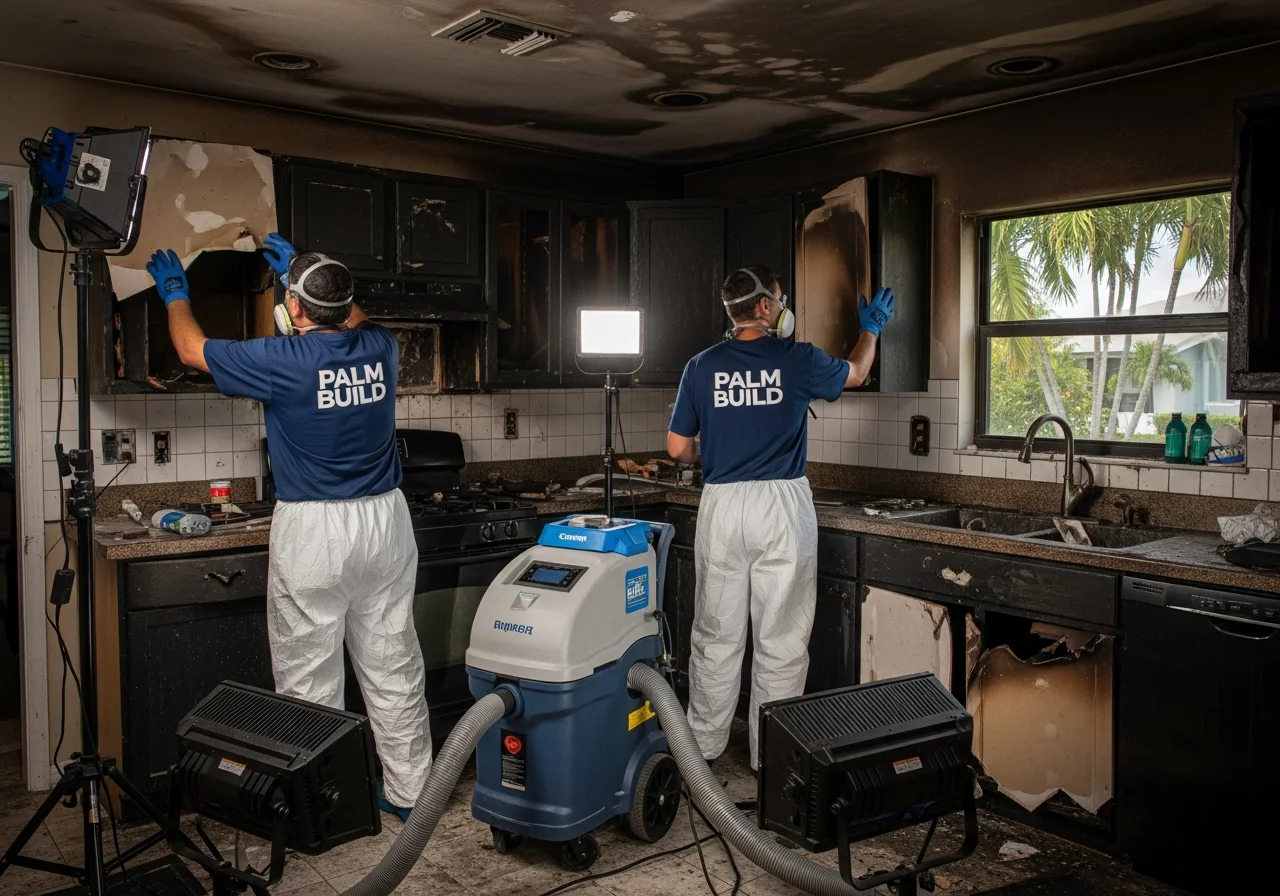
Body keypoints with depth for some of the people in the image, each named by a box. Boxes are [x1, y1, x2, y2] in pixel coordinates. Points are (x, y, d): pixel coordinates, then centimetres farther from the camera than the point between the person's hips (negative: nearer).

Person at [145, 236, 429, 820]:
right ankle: (409, 790, 24)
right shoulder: (379, 349, 0)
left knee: (310, 682, 8)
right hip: (385, 522, 5)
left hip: (312, 531, -5)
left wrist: (175, 292, 24)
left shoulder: (282, 362, -12)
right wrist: (304, 271, 35)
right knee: (393, 668, 13)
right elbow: (354, 320, 27)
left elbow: (192, 349, 5)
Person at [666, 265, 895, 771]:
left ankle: (703, 746, 23)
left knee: (716, 636, 12)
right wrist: (871, 329, 37)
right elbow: (856, 373, 18)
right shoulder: (797, 361, -3)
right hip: (782, 507, -2)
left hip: (721, 507, 2)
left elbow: (678, 449, 5)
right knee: (780, 640, 7)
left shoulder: (702, 367, 1)